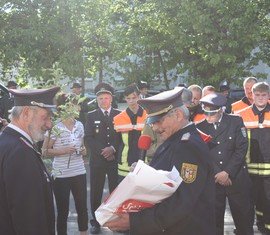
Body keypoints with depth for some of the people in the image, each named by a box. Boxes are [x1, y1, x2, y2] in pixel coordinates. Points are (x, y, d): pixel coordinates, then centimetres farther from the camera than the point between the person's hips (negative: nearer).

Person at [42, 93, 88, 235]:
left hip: (79, 172, 5)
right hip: (61, 175, -5)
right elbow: (45, 151, -5)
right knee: (63, 210, 6)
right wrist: (62, 151, -18)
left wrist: (83, 150, 0)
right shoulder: (54, 127, -10)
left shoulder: (79, 125, 6)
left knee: (82, 207, 11)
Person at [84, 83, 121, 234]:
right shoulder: (91, 116, 7)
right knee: (96, 192, 4)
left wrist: (113, 148, -12)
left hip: (116, 159, 0)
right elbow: (88, 139, -1)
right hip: (97, 160, 0)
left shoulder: (119, 114, 7)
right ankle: (96, 222, 15)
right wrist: (102, 152, -11)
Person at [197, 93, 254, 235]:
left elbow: (242, 148, -6)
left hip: (237, 179, 0)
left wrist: (227, 172, -11)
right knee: (214, 218, 5)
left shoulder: (236, 121, -2)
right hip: (213, 180, 1)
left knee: (244, 218, 8)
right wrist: (218, 174, -8)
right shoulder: (200, 127, 1)